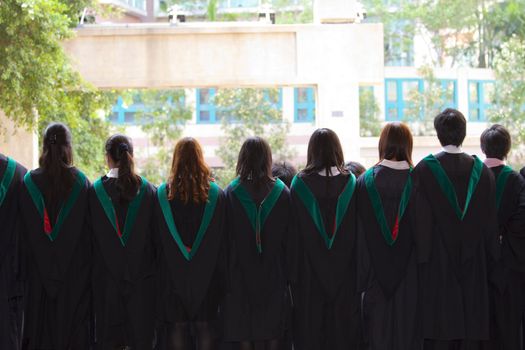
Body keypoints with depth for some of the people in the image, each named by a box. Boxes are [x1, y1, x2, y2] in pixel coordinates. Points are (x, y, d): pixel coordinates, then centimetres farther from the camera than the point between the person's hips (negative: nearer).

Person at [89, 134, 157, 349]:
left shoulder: (95, 192, -6)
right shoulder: (148, 191, -3)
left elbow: (90, 237, -1)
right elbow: (157, 236, 1)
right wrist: (153, 268, 11)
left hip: (106, 277, 0)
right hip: (142, 278, 1)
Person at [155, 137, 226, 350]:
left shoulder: (163, 194, -3)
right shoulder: (215, 194, -3)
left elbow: (158, 241, 2)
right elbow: (222, 241, 0)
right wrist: (221, 281, 6)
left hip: (173, 278, 0)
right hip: (207, 278, 0)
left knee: (177, 331, 5)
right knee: (206, 333, 4)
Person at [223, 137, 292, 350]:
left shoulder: (231, 194, -7)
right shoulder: (282, 193, -5)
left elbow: (225, 239, -3)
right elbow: (290, 238, -1)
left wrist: (226, 275, 5)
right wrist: (289, 274, 8)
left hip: (241, 274, -1)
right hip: (274, 276, 1)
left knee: (243, 332, 5)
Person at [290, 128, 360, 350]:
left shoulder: (300, 183, -7)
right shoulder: (350, 182, -3)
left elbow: (294, 232, -4)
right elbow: (357, 230, 1)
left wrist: (293, 272, 4)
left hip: (310, 271, -1)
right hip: (345, 271, 1)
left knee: (310, 332, 5)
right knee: (343, 326, 8)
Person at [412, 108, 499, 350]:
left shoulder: (425, 169, -8)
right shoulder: (481, 171, 2)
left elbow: (422, 221, -9)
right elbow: (490, 221, 5)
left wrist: (421, 257, -2)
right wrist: (490, 261, 13)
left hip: (437, 265, -2)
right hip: (474, 266, 3)